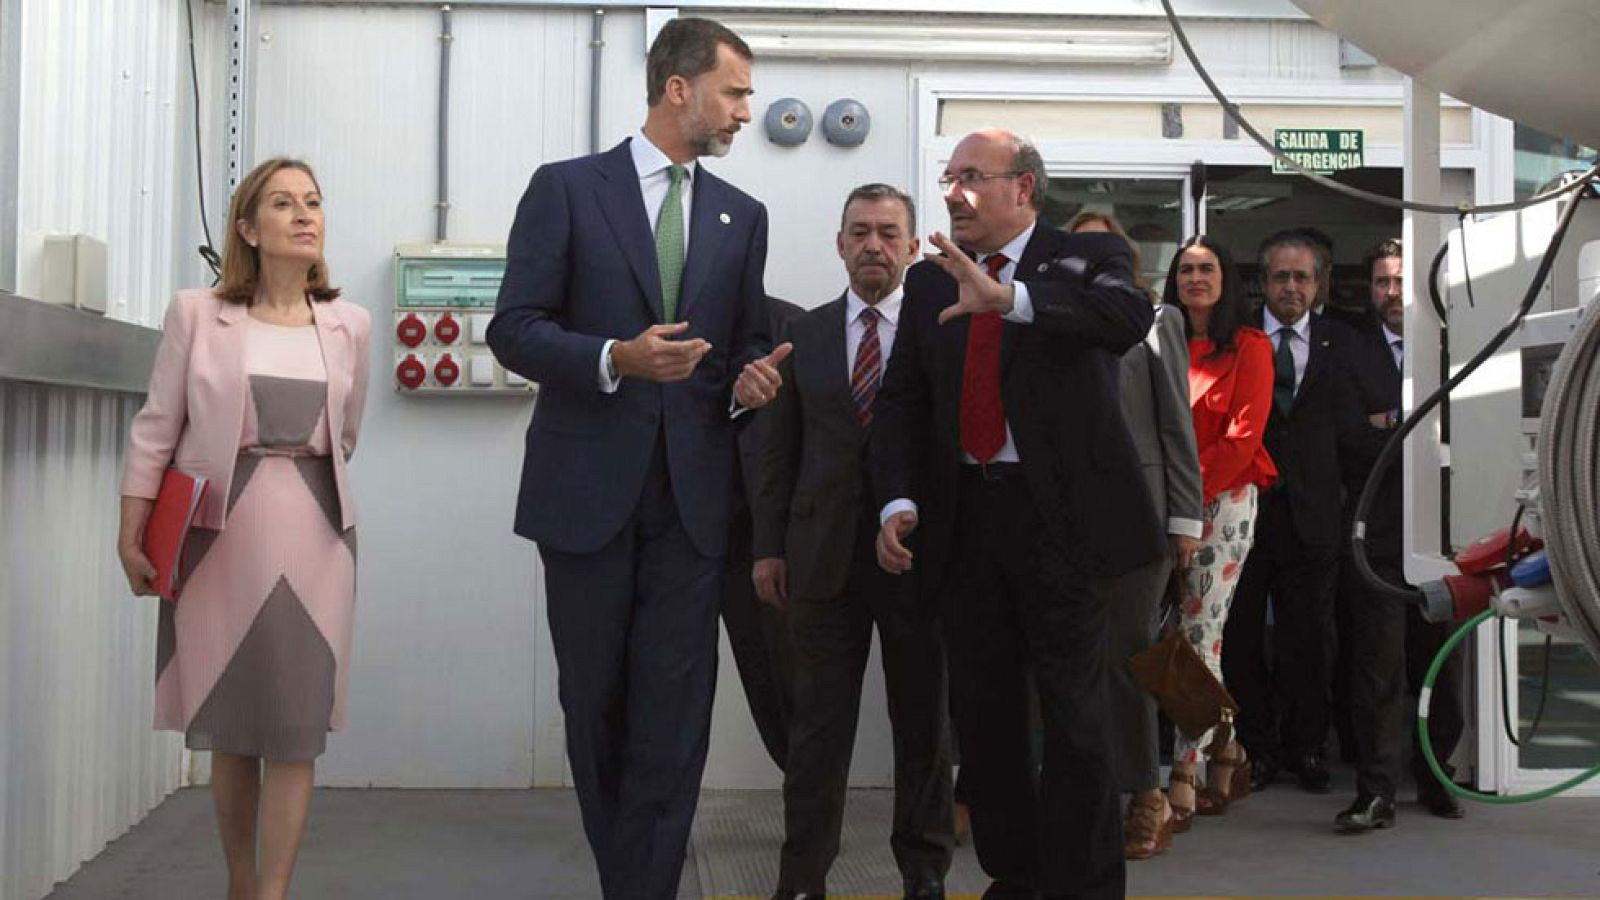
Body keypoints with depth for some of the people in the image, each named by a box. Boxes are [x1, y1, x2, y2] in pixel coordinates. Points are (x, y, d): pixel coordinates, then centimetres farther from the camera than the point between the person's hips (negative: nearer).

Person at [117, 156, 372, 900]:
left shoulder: (349, 325, 5)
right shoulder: (197, 313, -1)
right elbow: (155, 432, -1)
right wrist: (131, 537, -3)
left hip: (314, 538, 1)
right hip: (219, 537, -1)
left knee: (296, 724, -2)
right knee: (231, 722, 7)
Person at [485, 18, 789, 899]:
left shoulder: (742, 215, 12)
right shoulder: (567, 188, 0)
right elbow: (513, 329, -4)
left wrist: (750, 379, -5)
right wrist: (617, 358, -19)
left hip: (693, 494, 2)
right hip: (589, 488, -2)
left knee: (674, 711, -4)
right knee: (595, 701, 10)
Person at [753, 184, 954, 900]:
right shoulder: (805, 333, 9)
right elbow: (780, 450, 9)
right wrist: (769, 545, 4)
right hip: (824, 553, 2)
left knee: (923, 720, 9)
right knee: (817, 725, 6)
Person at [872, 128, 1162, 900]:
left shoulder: (1087, 258, -2)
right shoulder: (929, 281, 11)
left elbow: (1129, 316, -24)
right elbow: (902, 401, 8)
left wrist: (1008, 298, -36)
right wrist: (899, 502, -7)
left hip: (1061, 514, -5)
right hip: (962, 517, 5)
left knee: (1074, 712, 0)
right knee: (982, 711, 11)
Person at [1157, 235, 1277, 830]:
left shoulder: (1248, 347, 1)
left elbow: (1243, 435, -8)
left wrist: (1193, 489, -15)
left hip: (1223, 502, -5)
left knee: (1199, 637, -10)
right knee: (1193, 639, 6)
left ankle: (1182, 783, -9)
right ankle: (1227, 753, 22)